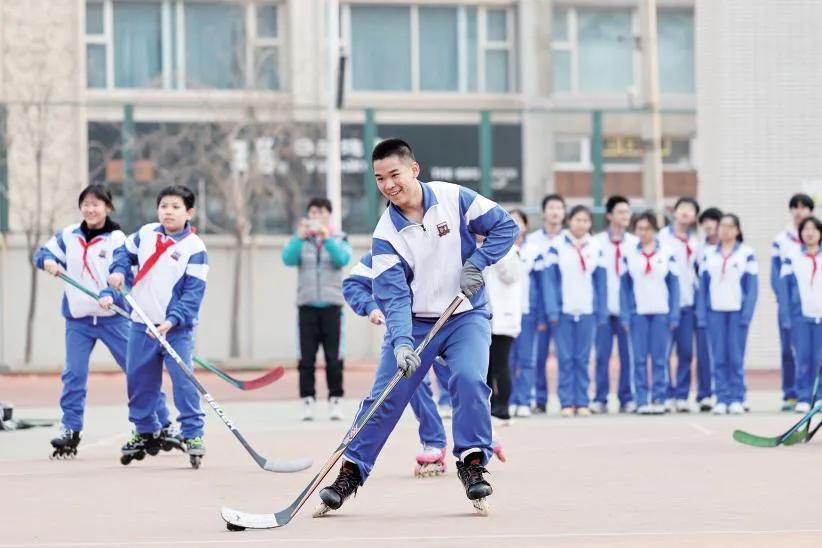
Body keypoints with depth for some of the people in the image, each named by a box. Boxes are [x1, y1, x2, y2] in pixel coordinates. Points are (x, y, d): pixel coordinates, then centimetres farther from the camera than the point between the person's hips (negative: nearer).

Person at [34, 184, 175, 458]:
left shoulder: (116, 239, -5)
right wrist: (48, 261, -12)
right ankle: (70, 430, 9)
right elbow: (43, 253, 12)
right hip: (78, 319, 3)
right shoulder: (68, 236, 7)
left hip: (113, 317, -3)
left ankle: (163, 425, 5)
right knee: (73, 374, -1)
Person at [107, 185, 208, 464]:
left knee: (183, 380, -12)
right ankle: (145, 432, 27)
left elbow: (193, 292, -14)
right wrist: (119, 271, 0)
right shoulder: (145, 234, 4)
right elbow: (125, 251, 21)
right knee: (138, 380, 11)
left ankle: (193, 434, -3)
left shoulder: (195, 248, -11)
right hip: (141, 325, 5)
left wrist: (173, 320, -24)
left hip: (177, 328, -5)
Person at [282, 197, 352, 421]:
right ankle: (307, 401, 0)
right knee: (306, 358, -3)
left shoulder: (339, 240, 9)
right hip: (307, 306, 1)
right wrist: (300, 236, -20)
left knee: (334, 358, -3)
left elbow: (342, 259, -11)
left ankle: (335, 401, 3)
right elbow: (288, 259, -8)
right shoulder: (300, 241, 10)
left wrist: (327, 238, -22)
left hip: (331, 306, -1)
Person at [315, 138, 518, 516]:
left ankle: (472, 463, -10)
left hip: (466, 316, -1)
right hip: (414, 321, 1)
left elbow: (505, 227, -4)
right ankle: (351, 471, 8)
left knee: (469, 379, -24)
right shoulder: (386, 234, -11)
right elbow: (393, 296, -17)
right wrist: (401, 342, -32)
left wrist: (476, 264, -16)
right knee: (385, 396, -5)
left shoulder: (454, 198, -11)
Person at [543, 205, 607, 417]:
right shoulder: (557, 246, -1)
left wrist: (602, 312, 3)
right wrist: (552, 310, -10)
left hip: (587, 311, 2)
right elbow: (549, 279, -3)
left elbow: (601, 282, 9)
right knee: (565, 358, -2)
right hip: (564, 310, -2)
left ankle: (582, 402, 7)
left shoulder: (596, 248, 9)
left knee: (583, 358, 2)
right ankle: (567, 402, 2)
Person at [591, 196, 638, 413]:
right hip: (603, 307, -1)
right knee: (602, 354, -3)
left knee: (628, 354, 0)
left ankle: (627, 398, 6)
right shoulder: (597, 242, 4)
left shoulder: (635, 243, 9)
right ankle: (600, 399, 1)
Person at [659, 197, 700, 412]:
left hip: (687, 301, 4)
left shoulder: (695, 241, 14)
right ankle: (667, 395, 0)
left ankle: (682, 396, 6)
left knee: (686, 351, 1)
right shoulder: (662, 236, 1)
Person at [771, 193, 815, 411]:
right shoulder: (780, 240, 8)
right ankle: (790, 395, 1)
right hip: (788, 304, 0)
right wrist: (784, 300, -9)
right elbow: (775, 276, 4)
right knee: (788, 350, -2)